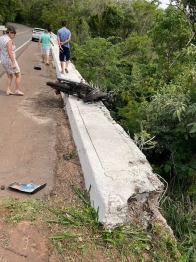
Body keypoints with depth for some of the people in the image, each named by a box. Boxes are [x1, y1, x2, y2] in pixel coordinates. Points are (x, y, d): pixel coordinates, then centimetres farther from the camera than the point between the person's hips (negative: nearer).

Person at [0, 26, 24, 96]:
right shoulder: (9, 40, -22)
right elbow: (10, 53, -27)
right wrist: (14, 63, -25)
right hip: (10, 61, -9)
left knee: (9, 76, 20)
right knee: (18, 75, 8)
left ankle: (8, 90, 16)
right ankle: (17, 91, 13)